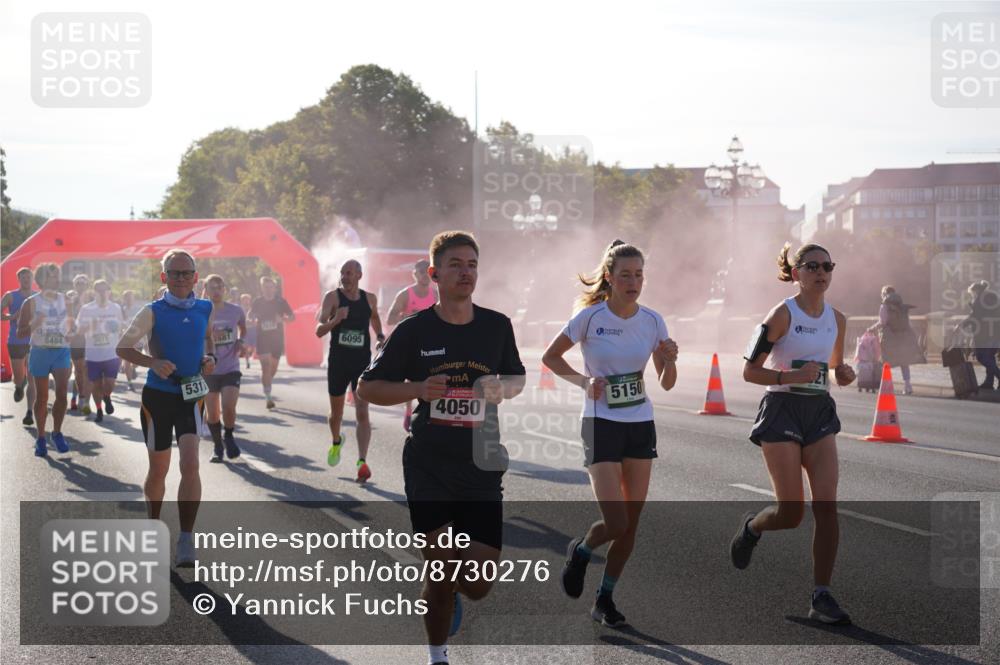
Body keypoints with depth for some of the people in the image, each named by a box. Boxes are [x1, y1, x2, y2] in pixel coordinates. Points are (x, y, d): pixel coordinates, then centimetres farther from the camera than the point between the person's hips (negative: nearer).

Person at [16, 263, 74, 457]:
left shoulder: (65, 300, 6)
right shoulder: (32, 303, -3)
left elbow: (71, 323, 21)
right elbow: (20, 333, -3)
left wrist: (70, 332, -2)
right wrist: (35, 324, -22)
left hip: (62, 351, 2)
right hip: (40, 352, -2)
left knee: (62, 393, -9)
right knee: (41, 397, 4)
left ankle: (57, 433, 7)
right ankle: (41, 439, 13)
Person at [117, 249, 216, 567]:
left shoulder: (205, 309, 2)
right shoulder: (153, 312, -8)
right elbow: (123, 347, -8)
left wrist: (210, 357, 1)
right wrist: (152, 362, -24)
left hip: (190, 397, 2)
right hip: (158, 397, -2)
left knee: (190, 465, -16)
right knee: (158, 470, 10)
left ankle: (186, 540, -14)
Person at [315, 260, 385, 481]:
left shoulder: (370, 299, 2)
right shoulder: (333, 296, -7)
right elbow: (319, 331, -16)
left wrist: (380, 336, 10)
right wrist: (335, 320, -34)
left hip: (363, 362, 0)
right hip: (338, 361, 0)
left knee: (362, 413, -11)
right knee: (336, 412, 14)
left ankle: (362, 462, -17)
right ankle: (336, 442, 46)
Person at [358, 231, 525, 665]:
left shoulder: (497, 326, 4)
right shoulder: (414, 330, -3)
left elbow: (517, 379, 19)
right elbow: (367, 388, 2)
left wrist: (502, 389, -6)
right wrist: (419, 388, -15)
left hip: (481, 470, 2)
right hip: (428, 470, -2)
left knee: (478, 585, -1)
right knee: (441, 574, -4)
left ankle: (446, 591, 35)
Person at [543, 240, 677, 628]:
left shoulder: (652, 321, 0)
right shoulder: (590, 317, -10)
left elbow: (666, 384, 6)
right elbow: (550, 357, 1)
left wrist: (669, 360, -15)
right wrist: (583, 382, -13)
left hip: (641, 425, 4)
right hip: (602, 425, -4)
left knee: (631, 523, 5)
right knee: (615, 523, -12)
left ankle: (605, 599, 21)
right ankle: (580, 551, 21)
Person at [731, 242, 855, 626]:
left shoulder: (836, 319, 8)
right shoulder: (783, 314, -9)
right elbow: (750, 371, -9)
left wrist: (844, 375, 1)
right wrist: (791, 376, -23)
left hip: (820, 413, 5)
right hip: (781, 411, -5)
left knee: (827, 505, -7)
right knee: (791, 512, -7)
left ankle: (821, 597, -2)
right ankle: (751, 527, 29)